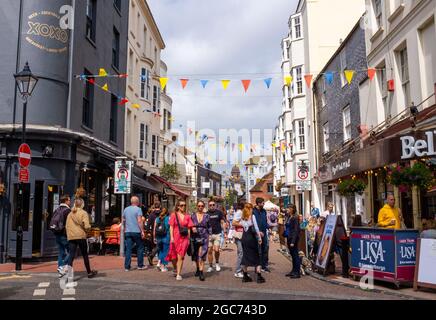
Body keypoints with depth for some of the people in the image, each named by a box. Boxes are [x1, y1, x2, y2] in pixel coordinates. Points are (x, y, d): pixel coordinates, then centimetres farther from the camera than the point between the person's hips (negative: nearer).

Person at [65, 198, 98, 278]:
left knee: (71, 255, -1)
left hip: (71, 236, 4)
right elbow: (86, 226, -15)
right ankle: (89, 272, 22)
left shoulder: (70, 214, 11)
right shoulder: (84, 213, -6)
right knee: (85, 255, 9)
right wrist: (88, 228, 5)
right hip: (81, 236, -4)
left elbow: (67, 226, 14)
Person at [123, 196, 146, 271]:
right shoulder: (138, 209, -7)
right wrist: (142, 231, -14)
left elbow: (123, 221, 18)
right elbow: (139, 221, -15)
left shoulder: (126, 209, 11)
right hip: (136, 231, -5)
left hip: (128, 232, 5)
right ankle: (140, 265, 13)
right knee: (140, 248, 8)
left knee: (128, 249, 4)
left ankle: (127, 266, 2)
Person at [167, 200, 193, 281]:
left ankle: (178, 274, 1)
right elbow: (171, 227, -1)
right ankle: (175, 269, 35)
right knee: (173, 256, 7)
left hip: (184, 238, 1)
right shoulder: (174, 215, 1)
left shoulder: (187, 216, 6)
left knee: (180, 256, -5)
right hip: (175, 237, 0)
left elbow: (189, 228, 8)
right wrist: (171, 237, -9)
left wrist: (188, 239, 3)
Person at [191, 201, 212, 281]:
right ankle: (198, 269, 35)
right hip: (195, 237, 2)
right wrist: (192, 228, -11)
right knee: (195, 255, 11)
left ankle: (201, 273, -11)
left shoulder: (207, 216, 3)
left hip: (204, 237, -2)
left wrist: (209, 235, 0)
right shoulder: (193, 216, 6)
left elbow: (209, 227, 7)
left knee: (202, 255, -12)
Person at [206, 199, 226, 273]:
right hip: (209, 234, 2)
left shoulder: (219, 212, 3)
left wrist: (225, 232, -4)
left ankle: (217, 263, 14)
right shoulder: (206, 214, 6)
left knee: (216, 250, -11)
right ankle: (210, 266, 15)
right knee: (209, 251, 2)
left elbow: (223, 222, 5)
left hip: (217, 234, -2)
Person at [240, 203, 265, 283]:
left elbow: (243, 226, 4)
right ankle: (259, 277, 4)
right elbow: (256, 228, -11)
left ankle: (245, 276, 15)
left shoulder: (243, 218, 7)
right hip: (252, 238, -5)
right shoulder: (252, 216, -9)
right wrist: (259, 238, -4)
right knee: (257, 257, 4)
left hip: (244, 238, 5)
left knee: (245, 256, 11)